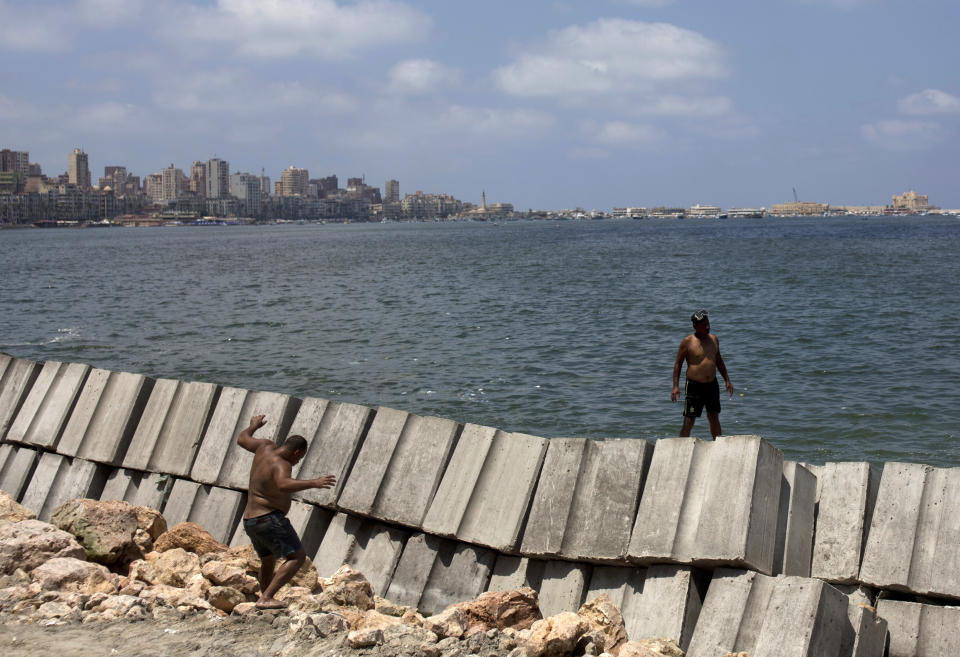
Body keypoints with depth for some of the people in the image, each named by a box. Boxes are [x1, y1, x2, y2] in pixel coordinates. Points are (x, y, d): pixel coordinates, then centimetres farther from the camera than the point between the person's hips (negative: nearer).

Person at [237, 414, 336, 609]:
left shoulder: (267, 447, 4)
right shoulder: (281, 465, -20)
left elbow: (242, 439, 22)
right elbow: (284, 485, -43)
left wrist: (253, 426, 41)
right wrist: (313, 483, -49)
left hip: (250, 521, 10)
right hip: (269, 520, -10)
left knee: (268, 561, 28)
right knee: (298, 557, -15)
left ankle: (265, 597, 39)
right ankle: (266, 598, -22)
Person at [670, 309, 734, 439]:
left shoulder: (713, 339, 8)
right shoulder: (687, 342, -9)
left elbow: (719, 361, 20)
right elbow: (678, 363, -4)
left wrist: (727, 380, 18)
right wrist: (675, 386, -10)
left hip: (712, 384, 5)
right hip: (694, 385, -5)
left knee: (714, 418, 14)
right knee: (688, 421, -5)